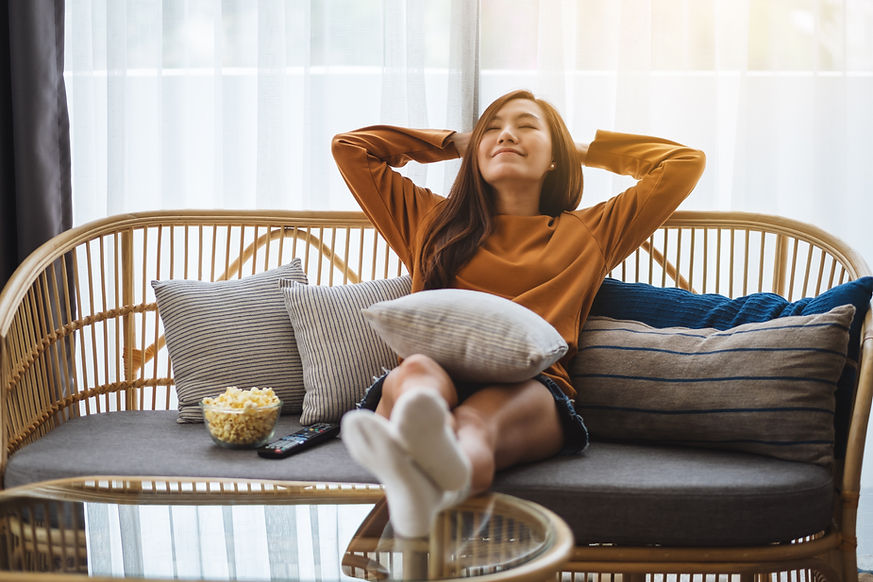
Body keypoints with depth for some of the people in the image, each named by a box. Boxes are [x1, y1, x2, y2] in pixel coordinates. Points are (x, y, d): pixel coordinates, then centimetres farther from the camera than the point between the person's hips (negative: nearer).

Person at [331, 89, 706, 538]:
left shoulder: (588, 233, 34)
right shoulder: (432, 221, 36)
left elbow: (685, 162, 33)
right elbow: (349, 147, 40)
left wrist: (582, 150, 41)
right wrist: (452, 144, 45)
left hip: (529, 387, -1)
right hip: (438, 371, 1)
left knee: (479, 417, -41)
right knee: (416, 372, -39)